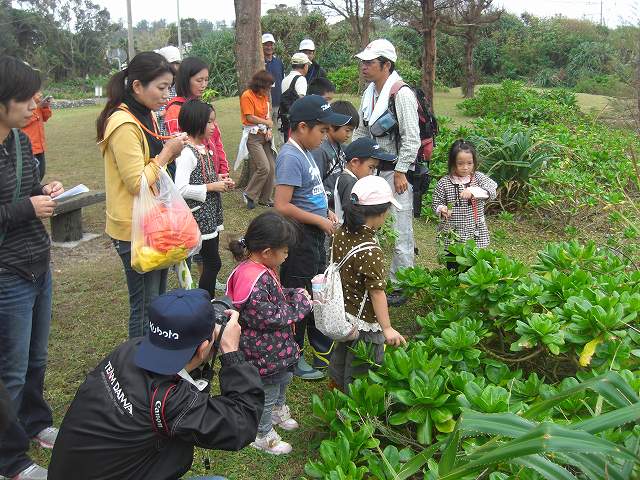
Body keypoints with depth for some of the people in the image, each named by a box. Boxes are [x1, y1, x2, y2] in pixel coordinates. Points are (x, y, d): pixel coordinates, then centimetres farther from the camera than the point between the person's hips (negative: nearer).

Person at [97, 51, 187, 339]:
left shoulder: (144, 116, 10)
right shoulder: (124, 124, -20)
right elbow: (137, 183, -23)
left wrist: (169, 152, 1)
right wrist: (167, 153, -15)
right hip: (135, 228, -10)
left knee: (157, 298, 19)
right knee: (145, 305, 0)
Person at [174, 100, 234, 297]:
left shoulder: (202, 147, 10)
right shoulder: (186, 153, -19)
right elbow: (181, 189, -26)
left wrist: (220, 182, 5)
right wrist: (211, 187, -19)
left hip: (211, 214, 9)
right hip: (199, 215, -9)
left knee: (210, 263, 14)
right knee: (213, 263, -3)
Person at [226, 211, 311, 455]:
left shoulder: (262, 270, -3)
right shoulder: (253, 283, -36)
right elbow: (270, 318, -31)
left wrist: (295, 294, -5)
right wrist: (299, 304, -20)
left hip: (277, 346, 10)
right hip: (263, 352, -10)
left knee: (283, 378, 32)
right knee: (266, 393, 14)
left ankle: (278, 410, 59)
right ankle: (263, 436, 37)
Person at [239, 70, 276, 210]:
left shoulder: (264, 96, 13)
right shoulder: (247, 96, -11)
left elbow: (268, 115, 14)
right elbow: (250, 118, -14)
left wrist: (269, 130, -3)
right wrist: (267, 122, -3)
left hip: (265, 135, 7)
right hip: (253, 136, -7)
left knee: (272, 168, 2)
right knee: (264, 167, -16)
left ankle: (265, 198, 15)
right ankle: (249, 195, 2)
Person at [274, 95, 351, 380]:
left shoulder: (305, 152, 8)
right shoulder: (291, 158, -21)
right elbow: (282, 206, -26)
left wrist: (326, 211, 6)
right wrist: (319, 221, -18)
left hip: (315, 237, 10)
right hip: (299, 238, -10)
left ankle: (324, 353, 36)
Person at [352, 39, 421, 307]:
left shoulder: (402, 94, -15)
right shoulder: (369, 94, 9)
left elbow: (411, 138, -16)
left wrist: (400, 172, -16)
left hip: (397, 172, -8)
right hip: (374, 169, 8)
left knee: (400, 230, -1)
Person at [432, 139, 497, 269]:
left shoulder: (479, 178, -1)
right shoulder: (444, 183, -4)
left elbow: (492, 192, -16)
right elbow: (436, 203, 4)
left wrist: (473, 191, -31)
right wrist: (442, 209, -19)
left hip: (476, 235, 1)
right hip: (452, 236, -1)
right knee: (453, 269, 10)